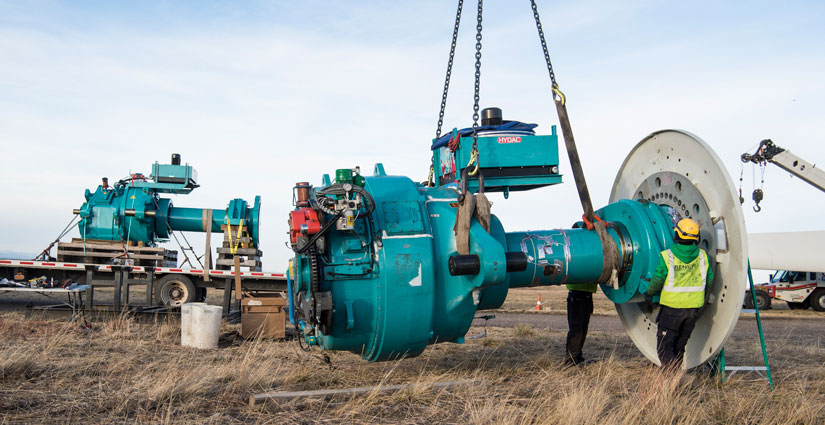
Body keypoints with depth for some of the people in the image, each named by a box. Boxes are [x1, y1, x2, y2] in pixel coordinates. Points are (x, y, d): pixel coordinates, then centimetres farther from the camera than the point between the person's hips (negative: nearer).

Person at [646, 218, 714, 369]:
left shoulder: (667, 256, -12)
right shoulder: (702, 256, 1)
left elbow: (658, 279, -10)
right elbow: (709, 279, 7)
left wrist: (649, 293, 9)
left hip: (672, 307, -5)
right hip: (694, 306, 5)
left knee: (665, 346, 0)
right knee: (679, 345, 18)